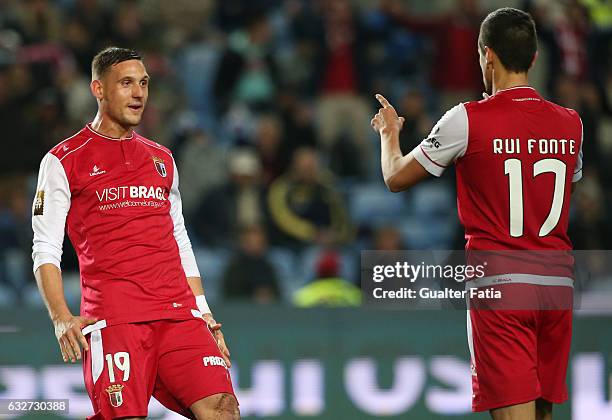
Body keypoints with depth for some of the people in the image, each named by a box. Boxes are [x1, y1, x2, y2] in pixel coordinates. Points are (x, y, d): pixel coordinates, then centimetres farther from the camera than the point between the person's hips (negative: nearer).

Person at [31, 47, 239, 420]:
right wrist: (62, 317, -13)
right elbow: (46, 251, 1)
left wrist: (204, 312, 17)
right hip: (113, 316, -5)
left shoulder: (162, 159, 21)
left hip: (178, 312, 5)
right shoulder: (64, 161, 5)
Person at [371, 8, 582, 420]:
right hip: (557, 285, 5)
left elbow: (396, 178, 5)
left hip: (499, 285, -5)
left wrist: (390, 132, 26)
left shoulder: (468, 120, -7)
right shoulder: (570, 123, 6)